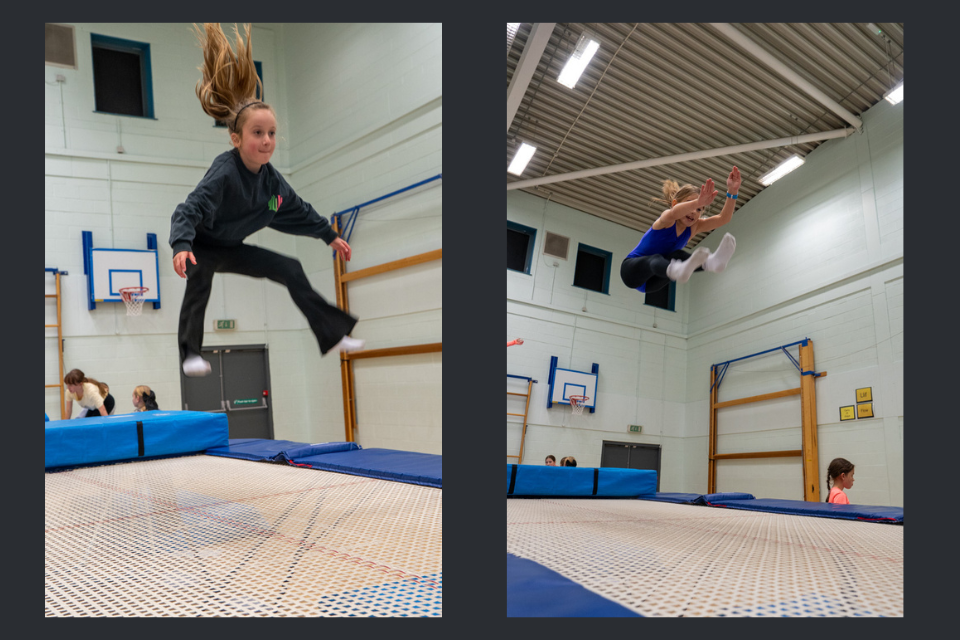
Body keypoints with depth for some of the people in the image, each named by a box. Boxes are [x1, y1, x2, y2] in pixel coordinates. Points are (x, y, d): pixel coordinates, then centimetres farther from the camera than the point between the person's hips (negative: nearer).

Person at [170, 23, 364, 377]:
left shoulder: (270, 178, -9)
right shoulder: (225, 172, -31)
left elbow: (297, 209, 8)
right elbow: (189, 209, -41)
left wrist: (329, 235, 15)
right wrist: (181, 247, -59)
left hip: (231, 249, 7)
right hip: (200, 246, -7)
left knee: (290, 269, 6)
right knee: (201, 272, -39)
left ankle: (333, 335, 15)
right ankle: (190, 352, -38)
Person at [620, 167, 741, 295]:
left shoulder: (693, 227, -2)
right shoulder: (666, 220, -19)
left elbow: (723, 219, -16)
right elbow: (673, 214, -47)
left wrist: (732, 192, -32)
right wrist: (698, 202, -66)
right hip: (630, 268, -6)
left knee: (677, 255, -26)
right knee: (656, 259, -40)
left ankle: (710, 262, -58)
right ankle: (677, 270, -77)